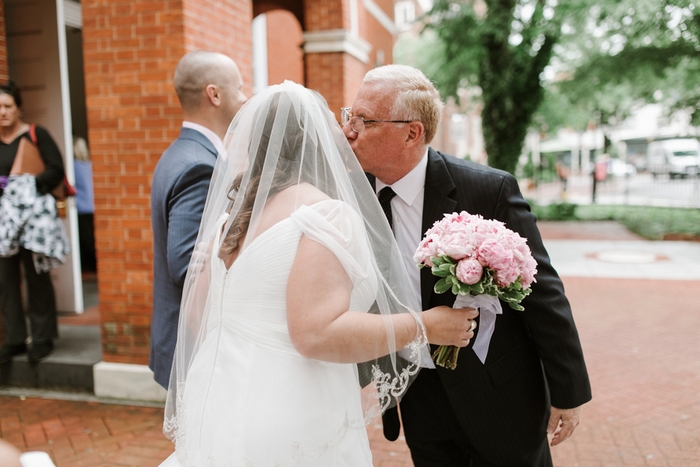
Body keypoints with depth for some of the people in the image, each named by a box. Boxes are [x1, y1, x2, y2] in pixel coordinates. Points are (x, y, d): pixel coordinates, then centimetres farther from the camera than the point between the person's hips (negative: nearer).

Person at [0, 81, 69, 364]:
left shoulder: (35, 135, -2)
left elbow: (56, 170, -7)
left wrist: (31, 187, -16)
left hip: (33, 213, -4)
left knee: (36, 277, 1)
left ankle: (42, 337, 11)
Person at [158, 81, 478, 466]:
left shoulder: (232, 214, 5)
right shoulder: (327, 213, -18)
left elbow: (196, 317, 11)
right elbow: (316, 333, -27)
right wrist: (425, 326, -18)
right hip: (290, 434, -7)